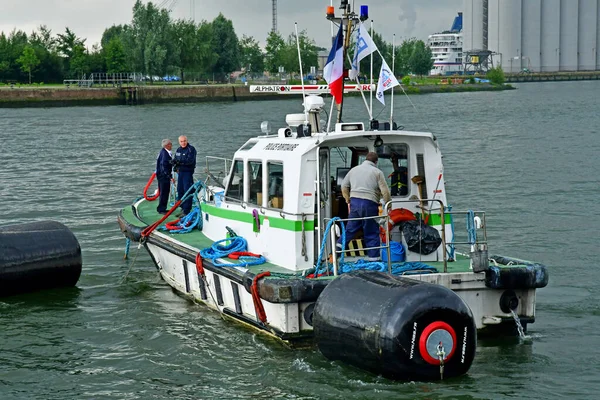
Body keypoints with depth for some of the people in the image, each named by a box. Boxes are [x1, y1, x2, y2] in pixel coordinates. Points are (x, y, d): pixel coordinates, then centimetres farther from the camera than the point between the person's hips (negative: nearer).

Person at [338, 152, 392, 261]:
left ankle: (339, 247, 4)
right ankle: (373, 258, 5)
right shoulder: (377, 172, 1)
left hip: (354, 202, 4)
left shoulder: (354, 170, 16)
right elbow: (385, 191, -5)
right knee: (372, 232, 3)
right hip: (369, 204, -4)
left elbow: (344, 186, 19)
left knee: (350, 229, 14)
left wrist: (348, 200, 27)